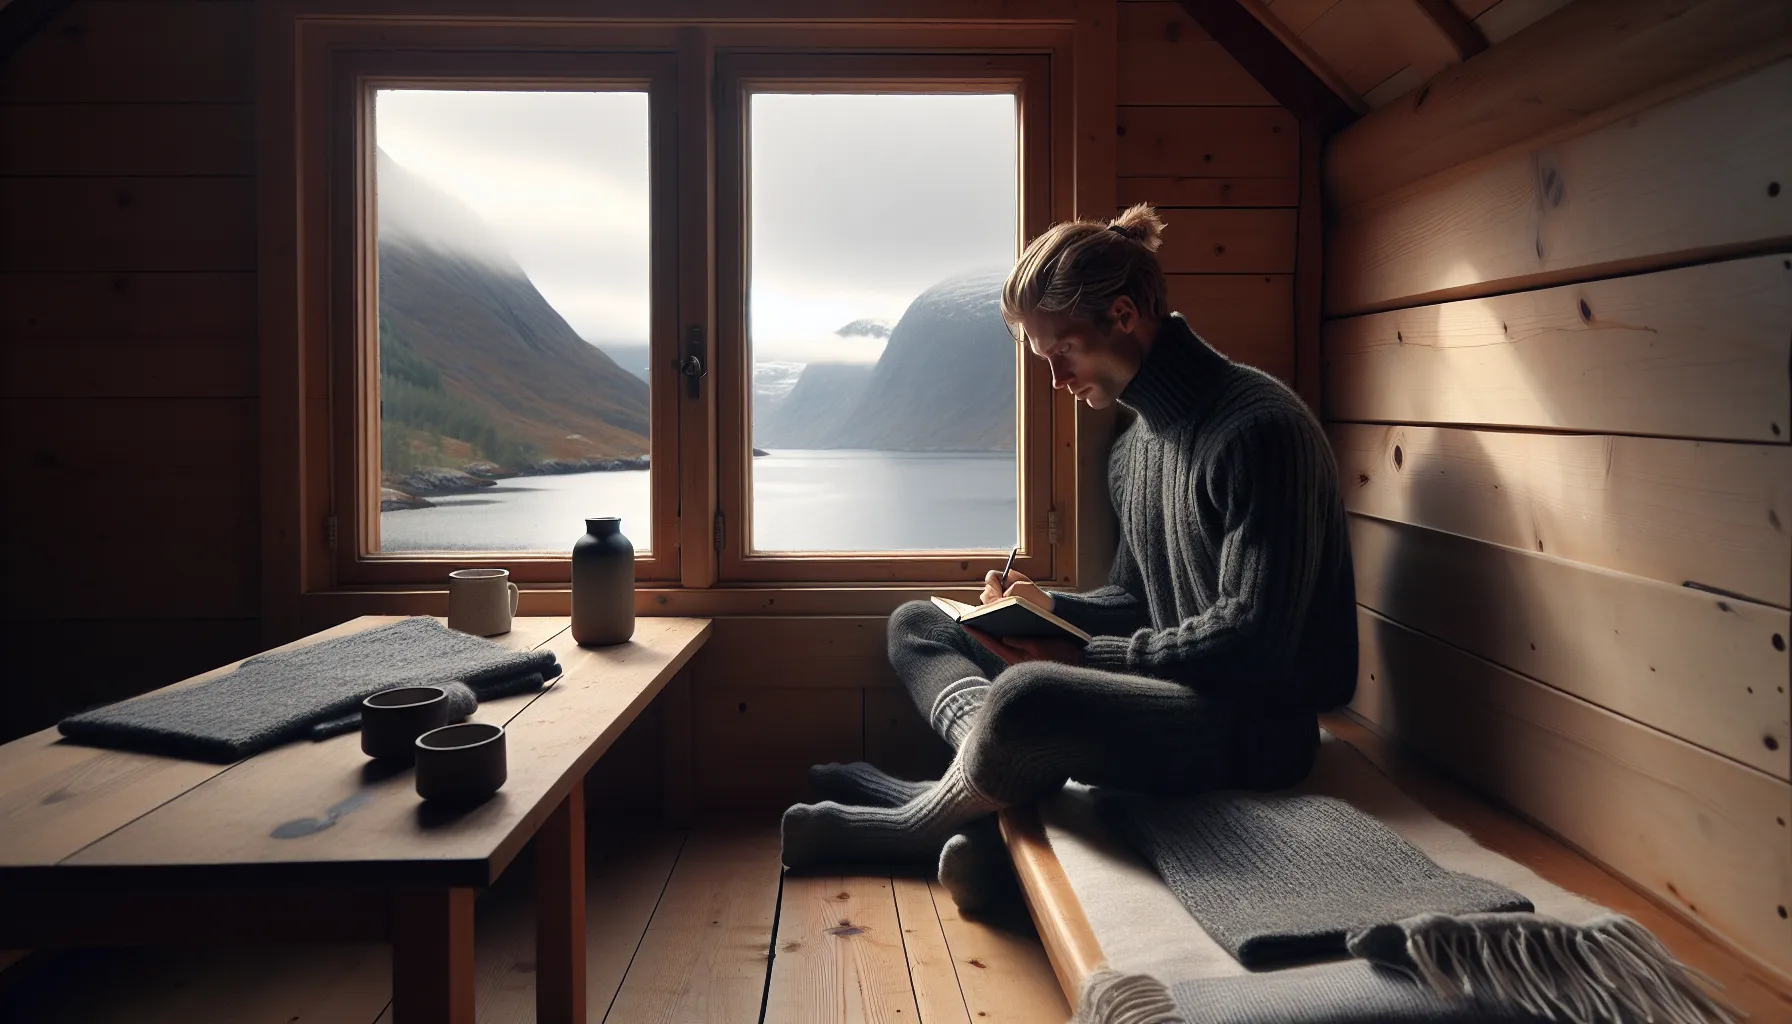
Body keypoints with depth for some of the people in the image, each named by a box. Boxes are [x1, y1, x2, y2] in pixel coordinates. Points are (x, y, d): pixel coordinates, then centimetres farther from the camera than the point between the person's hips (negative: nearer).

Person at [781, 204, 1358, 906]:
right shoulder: (1132, 448, 13)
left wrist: (1084, 656, -18)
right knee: (916, 624, 9)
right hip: (1169, 695, 10)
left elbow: (1254, 639, -22)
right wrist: (1052, 609, 1)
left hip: (1257, 725, -9)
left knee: (1028, 697, -38)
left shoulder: (1258, 428, -16)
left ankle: (914, 826, -8)